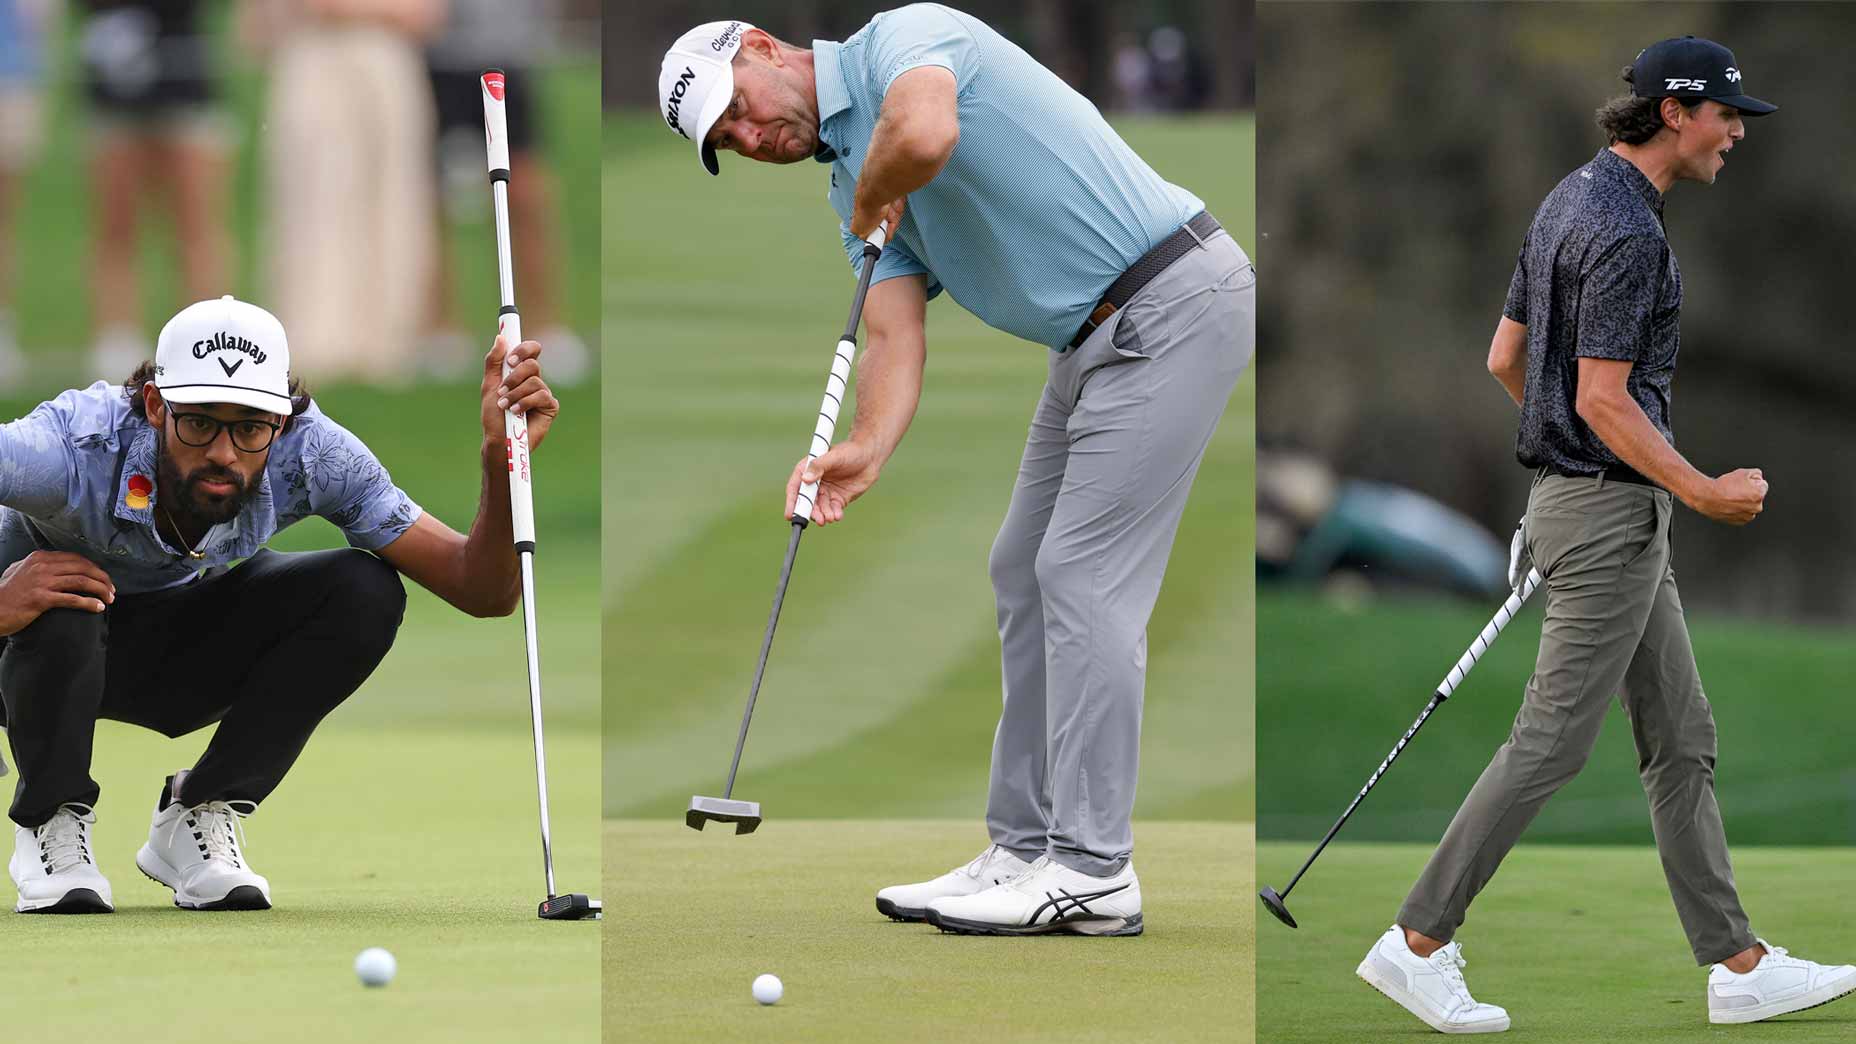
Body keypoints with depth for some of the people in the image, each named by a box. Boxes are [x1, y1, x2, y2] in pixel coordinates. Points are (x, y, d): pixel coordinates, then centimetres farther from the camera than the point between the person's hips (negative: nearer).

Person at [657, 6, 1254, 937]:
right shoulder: (855, 184, 15)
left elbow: (924, 135, -35)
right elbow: (896, 338, 3)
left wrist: (871, 195, -11)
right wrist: (864, 451, -18)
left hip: (1171, 300, -10)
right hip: (1094, 337, 10)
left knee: (1085, 580, -10)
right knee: (1024, 575, 12)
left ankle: (1092, 872, -7)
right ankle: (1026, 850, 17)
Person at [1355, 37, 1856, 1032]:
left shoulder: (1571, 200, 11)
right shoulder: (1627, 232, -19)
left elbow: (1505, 357, 16)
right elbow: (1602, 400, -22)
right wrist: (1704, 494, -17)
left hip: (1576, 494, 10)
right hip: (1610, 511, -10)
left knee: (1681, 739, 10)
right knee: (1551, 742, -5)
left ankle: (1738, 966, 12)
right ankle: (1419, 942, 1)